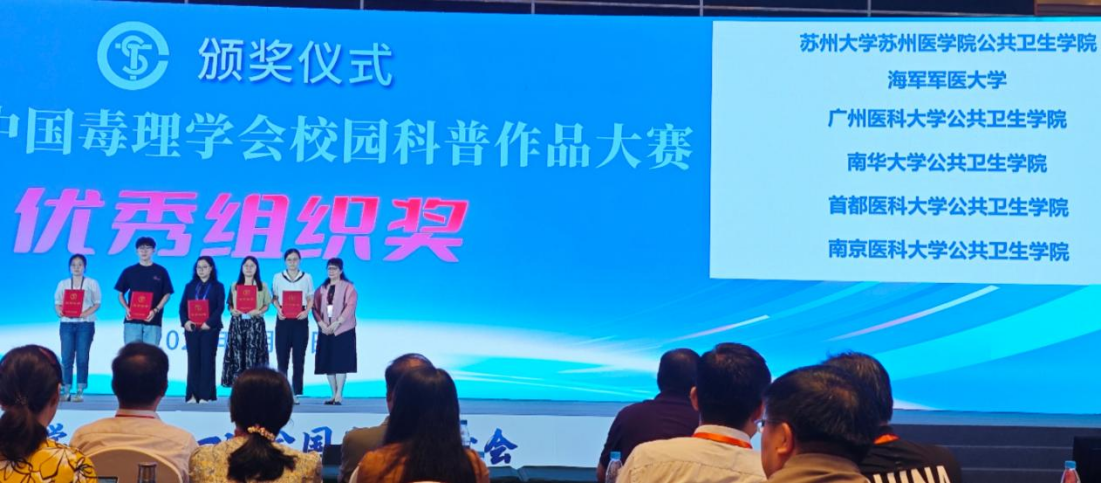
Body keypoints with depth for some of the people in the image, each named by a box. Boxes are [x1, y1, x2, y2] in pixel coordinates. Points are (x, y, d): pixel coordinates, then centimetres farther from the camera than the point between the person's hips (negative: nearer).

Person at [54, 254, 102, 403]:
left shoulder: (92, 283, 6)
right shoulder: (63, 284, 12)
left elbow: (97, 303, 0)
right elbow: (57, 303, 7)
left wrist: (87, 312, -18)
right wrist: (59, 311, -15)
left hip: (85, 324, -2)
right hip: (67, 323, 2)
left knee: (82, 358, -3)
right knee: (66, 358, -3)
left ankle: (80, 391, -1)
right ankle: (65, 391, 0)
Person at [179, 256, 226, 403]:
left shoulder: (218, 286, 5)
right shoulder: (190, 286, 13)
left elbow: (220, 308, -5)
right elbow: (182, 306, 7)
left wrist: (209, 323, -16)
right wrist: (185, 321, -11)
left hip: (209, 328, -3)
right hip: (191, 328, 3)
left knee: (207, 360, -2)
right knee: (193, 361, 2)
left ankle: (205, 395, -1)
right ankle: (192, 395, 4)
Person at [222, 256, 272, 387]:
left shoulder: (262, 286, 7)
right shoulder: (234, 286, 12)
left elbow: (266, 305, 5)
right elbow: (230, 304, 12)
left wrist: (259, 311, -13)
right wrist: (232, 311, -9)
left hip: (255, 323, -1)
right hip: (238, 322, 2)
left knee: (252, 355, -6)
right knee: (237, 354, -2)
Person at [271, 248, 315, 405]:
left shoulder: (307, 278, 6)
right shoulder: (278, 277, 7)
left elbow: (311, 299, 7)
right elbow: (274, 298, 9)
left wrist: (306, 311, -10)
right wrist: (278, 309, -10)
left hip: (300, 320, 0)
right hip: (283, 320, 0)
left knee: (299, 357, 0)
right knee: (282, 356, -2)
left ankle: (296, 393, 2)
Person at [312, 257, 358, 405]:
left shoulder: (348, 287, -1)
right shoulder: (322, 288, 13)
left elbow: (350, 307, -11)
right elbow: (316, 307, 7)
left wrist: (336, 323, -18)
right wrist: (322, 324, -9)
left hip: (343, 330, -5)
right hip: (325, 330, 5)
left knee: (340, 361, -8)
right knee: (328, 362, 3)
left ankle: (339, 395, -5)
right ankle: (334, 394, 9)